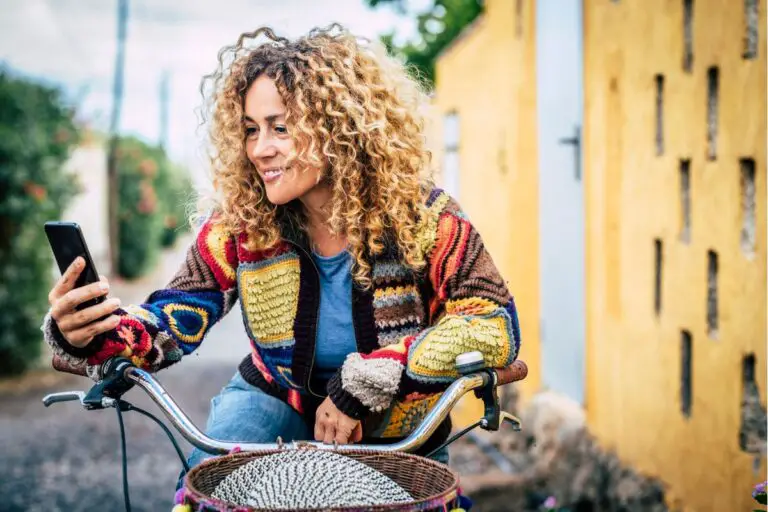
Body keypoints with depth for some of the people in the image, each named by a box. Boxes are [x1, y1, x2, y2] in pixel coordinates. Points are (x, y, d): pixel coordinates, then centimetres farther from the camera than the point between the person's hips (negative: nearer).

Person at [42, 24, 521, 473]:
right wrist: (88, 334, -41)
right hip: (278, 403, 0)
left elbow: (495, 322, -24)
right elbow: (173, 320, -17)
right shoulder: (239, 222, -16)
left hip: (396, 430, 0)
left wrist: (367, 380, -32)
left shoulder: (420, 216, -21)